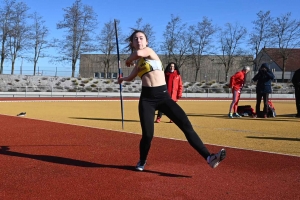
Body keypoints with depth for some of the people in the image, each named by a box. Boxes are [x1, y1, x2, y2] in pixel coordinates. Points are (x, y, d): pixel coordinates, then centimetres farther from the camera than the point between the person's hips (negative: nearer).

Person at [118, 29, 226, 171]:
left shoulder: (149, 50, 3)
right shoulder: (138, 62, 18)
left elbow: (139, 53, -21)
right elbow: (131, 77, 39)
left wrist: (129, 60, -1)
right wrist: (122, 79, 59)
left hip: (163, 96, -3)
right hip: (147, 98, 3)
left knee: (186, 125, -14)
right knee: (147, 134, -7)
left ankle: (209, 157, -19)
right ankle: (142, 161, 22)